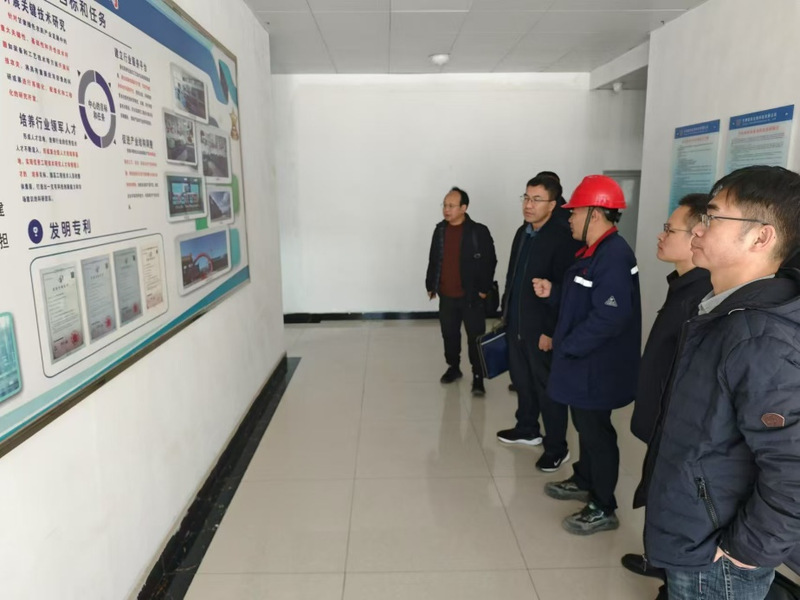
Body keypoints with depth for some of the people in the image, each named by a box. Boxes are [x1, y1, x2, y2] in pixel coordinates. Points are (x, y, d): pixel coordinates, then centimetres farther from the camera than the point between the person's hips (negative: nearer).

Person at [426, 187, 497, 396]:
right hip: (446, 296, 5)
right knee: (449, 334, 15)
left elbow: (489, 262, -8)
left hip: (471, 296, -5)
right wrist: (430, 285, 10)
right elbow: (433, 260, 11)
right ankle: (453, 367, 33)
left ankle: (478, 376, 11)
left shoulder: (479, 231, -10)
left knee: (476, 337, 1)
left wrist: (484, 289, -10)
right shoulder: (440, 230, 5)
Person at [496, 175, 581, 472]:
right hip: (516, 324, 8)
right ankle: (527, 429, 39)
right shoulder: (523, 232, 8)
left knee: (548, 388, 4)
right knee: (522, 380, 20)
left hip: (542, 330, -7)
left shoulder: (563, 238, -17)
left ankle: (557, 448, 19)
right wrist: (506, 312, 17)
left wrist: (552, 332, -19)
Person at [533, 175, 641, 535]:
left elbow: (610, 316, -30)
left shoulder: (613, 255, -23)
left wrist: (566, 346, -21)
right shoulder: (595, 251, 10)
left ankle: (603, 509, 19)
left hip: (596, 366, -10)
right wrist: (553, 292, 4)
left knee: (596, 431, 3)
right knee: (585, 425, 22)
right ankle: (584, 482, 41)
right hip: (585, 361, 10)